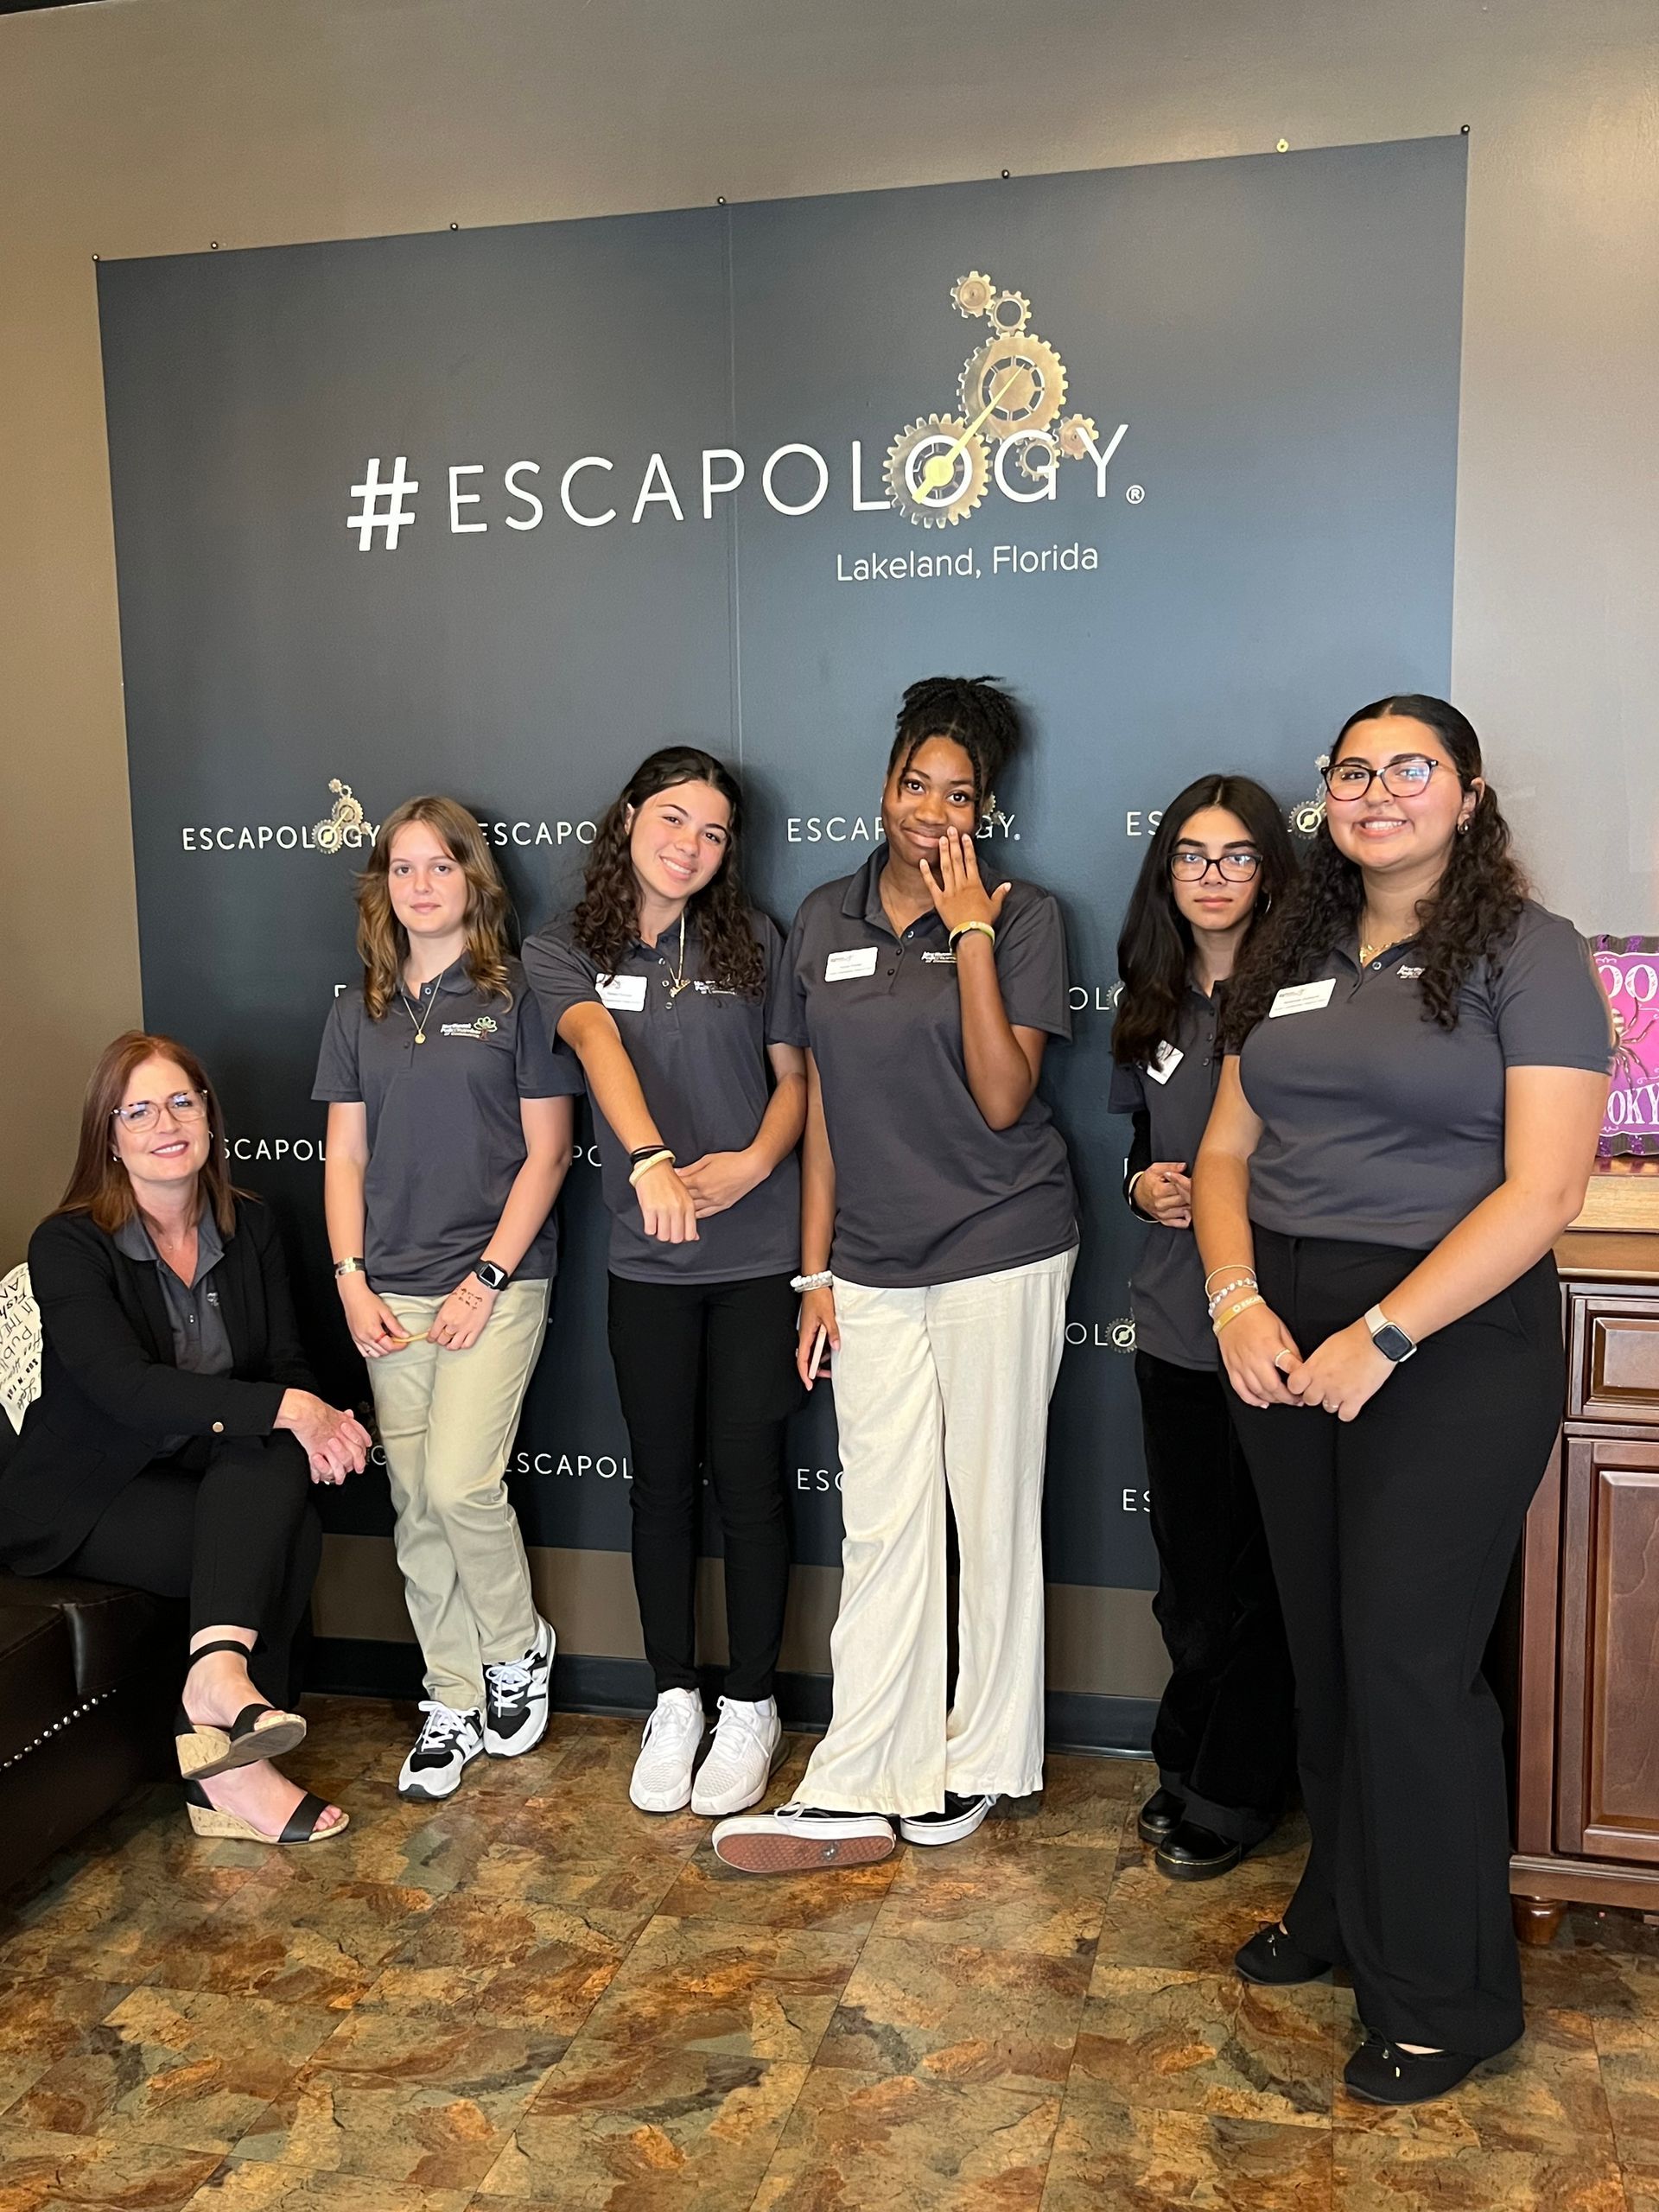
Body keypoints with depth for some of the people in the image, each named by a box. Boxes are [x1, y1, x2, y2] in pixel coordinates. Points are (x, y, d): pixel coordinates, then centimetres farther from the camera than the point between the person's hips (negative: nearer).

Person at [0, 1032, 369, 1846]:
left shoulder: (248, 1228, 3)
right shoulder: (68, 1245, -14)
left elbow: (285, 1363, 2)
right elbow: (125, 1387, -28)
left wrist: (319, 1420, -23)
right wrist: (286, 1409, -35)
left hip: (210, 1473, 5)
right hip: (86, 1498, -5)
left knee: (279, 1462, -29)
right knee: (288, 1537, -28)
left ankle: (219, 1666, -34)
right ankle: (230, 1772, -22)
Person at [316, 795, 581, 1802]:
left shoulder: (518, 994, -2)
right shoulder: (361, 1010, 11)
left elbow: (547, 1150, -5)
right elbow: (346, 1156, 11)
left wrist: (489, 1278, -11)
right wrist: (353, 1281, 0)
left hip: (495, 1280, -4)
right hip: (393, 1293, 5)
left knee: (461, 1484, -13)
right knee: (416, 1508, 7)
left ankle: (518, 1649, 15)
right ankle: (454, 1704, 21)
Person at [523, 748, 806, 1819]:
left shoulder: (753, 940, 3)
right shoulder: (563, 952, 1)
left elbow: (794, 1077, 6)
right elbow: (600, 1045, -19)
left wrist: (755, 1162, -14)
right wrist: (649, 1157, -38)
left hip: (758, 1253, 0)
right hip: (646, 1259, 1)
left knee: (748, 1478, 4)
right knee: (662, 1479, 10)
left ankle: (751, 1707, 21)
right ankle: (675, 1699, 27)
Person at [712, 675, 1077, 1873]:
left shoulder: (1023, 914, -4)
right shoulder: (827, 920, 8)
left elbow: (1002, 1098, -14)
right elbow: (823, 1105, 10)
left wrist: (970, 932, -16)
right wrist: (817, 1271, 8)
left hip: (1001, 1255, -3)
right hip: (874, 1266, 4)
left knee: (993, 1510, 7)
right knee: (881, 1525, 5)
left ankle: (979, 1762, 23)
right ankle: (858, 1793, 11)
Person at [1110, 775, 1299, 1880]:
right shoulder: (1153, 1004, 11)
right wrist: (1145, 1187, 0)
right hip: (1175, 1322, 5)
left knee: (1256, 1567, 5)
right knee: (1189, 1560, 15)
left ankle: (1233, 1792, 21)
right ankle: (1188, 1765, 31)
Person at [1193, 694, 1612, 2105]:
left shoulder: (1528, 954, -6)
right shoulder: (1293, 959, 12)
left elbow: (1541, 1190, -14)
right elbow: (1226, 1153, 11)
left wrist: (1383, 1336, -19)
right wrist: (1237, 1301, -6)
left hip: (1451, 1342, -5)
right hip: (1285, 1336, 6)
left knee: (1407, 1656, -3)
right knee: (1322, 1642, 14)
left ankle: (1448, 1997, 16)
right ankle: (1342, 1909, 34)